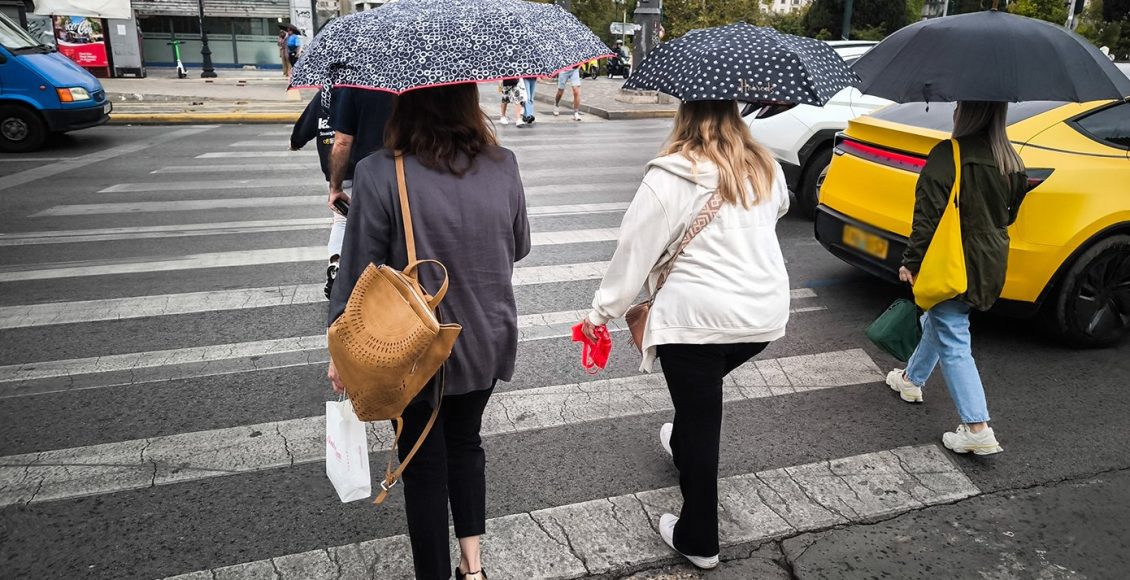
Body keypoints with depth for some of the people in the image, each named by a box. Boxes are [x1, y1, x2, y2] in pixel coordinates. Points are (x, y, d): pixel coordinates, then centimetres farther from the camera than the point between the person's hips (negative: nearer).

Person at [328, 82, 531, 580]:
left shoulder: (379, 175, -20)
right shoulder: (503, 166, -8)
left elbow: (357, 272, -13)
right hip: (488, 343, 4)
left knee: (425, 465, 15)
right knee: (465, 443, 25)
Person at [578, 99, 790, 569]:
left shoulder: (670, 178, -12)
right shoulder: (766, 168, 6)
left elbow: (634, 251, -10)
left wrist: (601, 313, -1)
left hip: (696, 318, -6)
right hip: (765, 315, 6)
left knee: (700, 421, 7)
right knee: (702, 397, 30)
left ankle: (698, 541, 20)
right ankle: (681, 448, 54)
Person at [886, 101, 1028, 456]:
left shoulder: (948, 155, -18)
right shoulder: (1011, 161, 6)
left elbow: (928, 216, -20)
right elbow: (1010, 213, 16)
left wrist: (911, 262, -13)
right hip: (991, 262, 8)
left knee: (953, 342, -4)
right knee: (938, 322, 26)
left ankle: (978, 430, -6)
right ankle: (912, 379, 44)